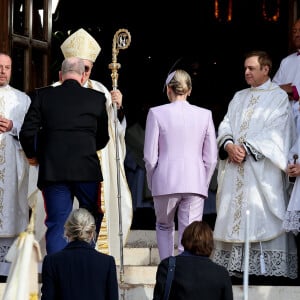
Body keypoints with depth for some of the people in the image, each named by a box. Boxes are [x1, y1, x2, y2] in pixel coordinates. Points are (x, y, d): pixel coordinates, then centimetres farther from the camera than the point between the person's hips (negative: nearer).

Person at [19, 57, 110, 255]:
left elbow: (27, 132, 0)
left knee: (56, 225, 4)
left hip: (52, 170, 0)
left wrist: (33, 155, 19)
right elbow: (103, 137, 12)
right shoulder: (97, 98, 5)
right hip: (87, 170, 0)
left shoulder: (43, 95, 3)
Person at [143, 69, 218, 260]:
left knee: (164, 227, 22)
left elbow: (150, 156, -3)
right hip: (195, 183, 1)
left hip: (166, 182, -1)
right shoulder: (205, 115, 3)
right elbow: (211, 158, 4)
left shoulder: (157, 113, -3)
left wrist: (152, 183, 11)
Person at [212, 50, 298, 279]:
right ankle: (235, 265, 2)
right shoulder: (239, 97, 20)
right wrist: (229, 145, -9)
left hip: (262, 169, -6)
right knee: (233, 214, 1)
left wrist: (246, 148, -16)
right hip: (235, 169, 6)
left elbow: (275, 132, -9)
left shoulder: (278, 97, 1)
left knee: (262, 217, -11)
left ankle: (266, 268, -11)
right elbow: (225, 125, 12)